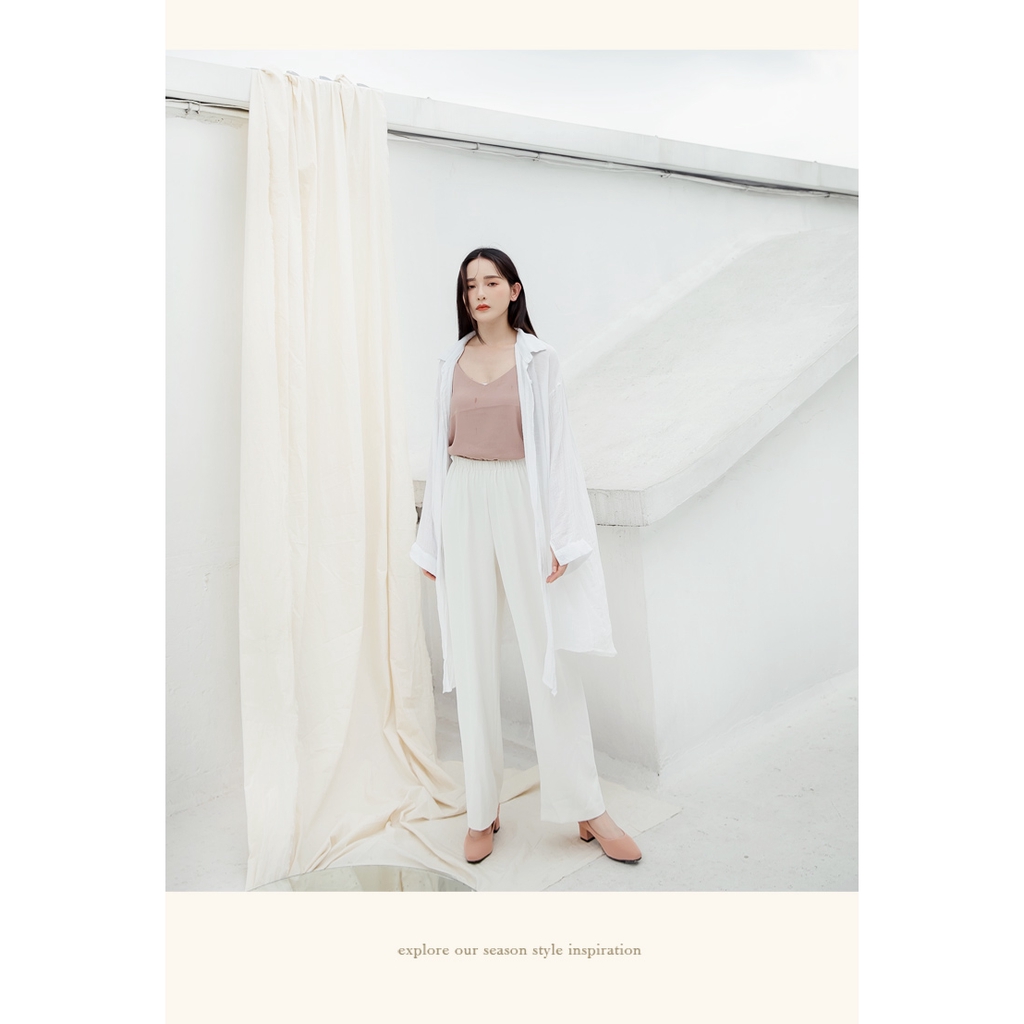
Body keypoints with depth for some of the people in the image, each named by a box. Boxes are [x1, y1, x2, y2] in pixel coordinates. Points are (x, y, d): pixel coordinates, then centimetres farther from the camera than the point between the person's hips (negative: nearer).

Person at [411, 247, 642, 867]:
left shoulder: (539, 358, 4)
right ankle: (483, 811, 16)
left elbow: (557, 445, -1)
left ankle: (586, 808, 11)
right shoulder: (452, 363, 13)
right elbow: (442, 446, 13)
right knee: (473, 657, 4)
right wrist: (432, 538, 9)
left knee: (550, 652, -2)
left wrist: (558, 533, -9)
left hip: (522, 505, -3)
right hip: (464, 507, 3)